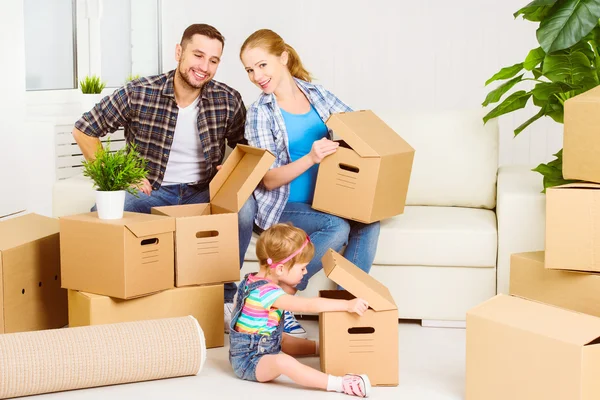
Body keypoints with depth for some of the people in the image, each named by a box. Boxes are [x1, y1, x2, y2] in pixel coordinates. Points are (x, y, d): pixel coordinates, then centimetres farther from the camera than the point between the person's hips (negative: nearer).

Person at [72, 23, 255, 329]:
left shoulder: (228, 101, -4)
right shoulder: (138, 94, -10)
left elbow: (245, 149, 13)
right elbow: (83, 131, -1)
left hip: (203, 194, 1)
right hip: (151, 191, -1)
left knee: (244, 207, -30)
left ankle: (224, 296, -9)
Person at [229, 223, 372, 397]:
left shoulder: (254, 279, 2)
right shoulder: (266, 291, -28)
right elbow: (309, 305, -33)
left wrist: (288, 286, 8)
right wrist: (347, 304, -32)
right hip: (249, 362, -11)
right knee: (283, 362, -36)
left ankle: (321, 347, 52)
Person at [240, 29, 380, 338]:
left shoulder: (317, 94, 5)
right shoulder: (261, 113, -6)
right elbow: (269, 179, -11)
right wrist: (311, 158, -27)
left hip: (323, 199, 4)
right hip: (284, 206, -4)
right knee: (338, 228, -30)